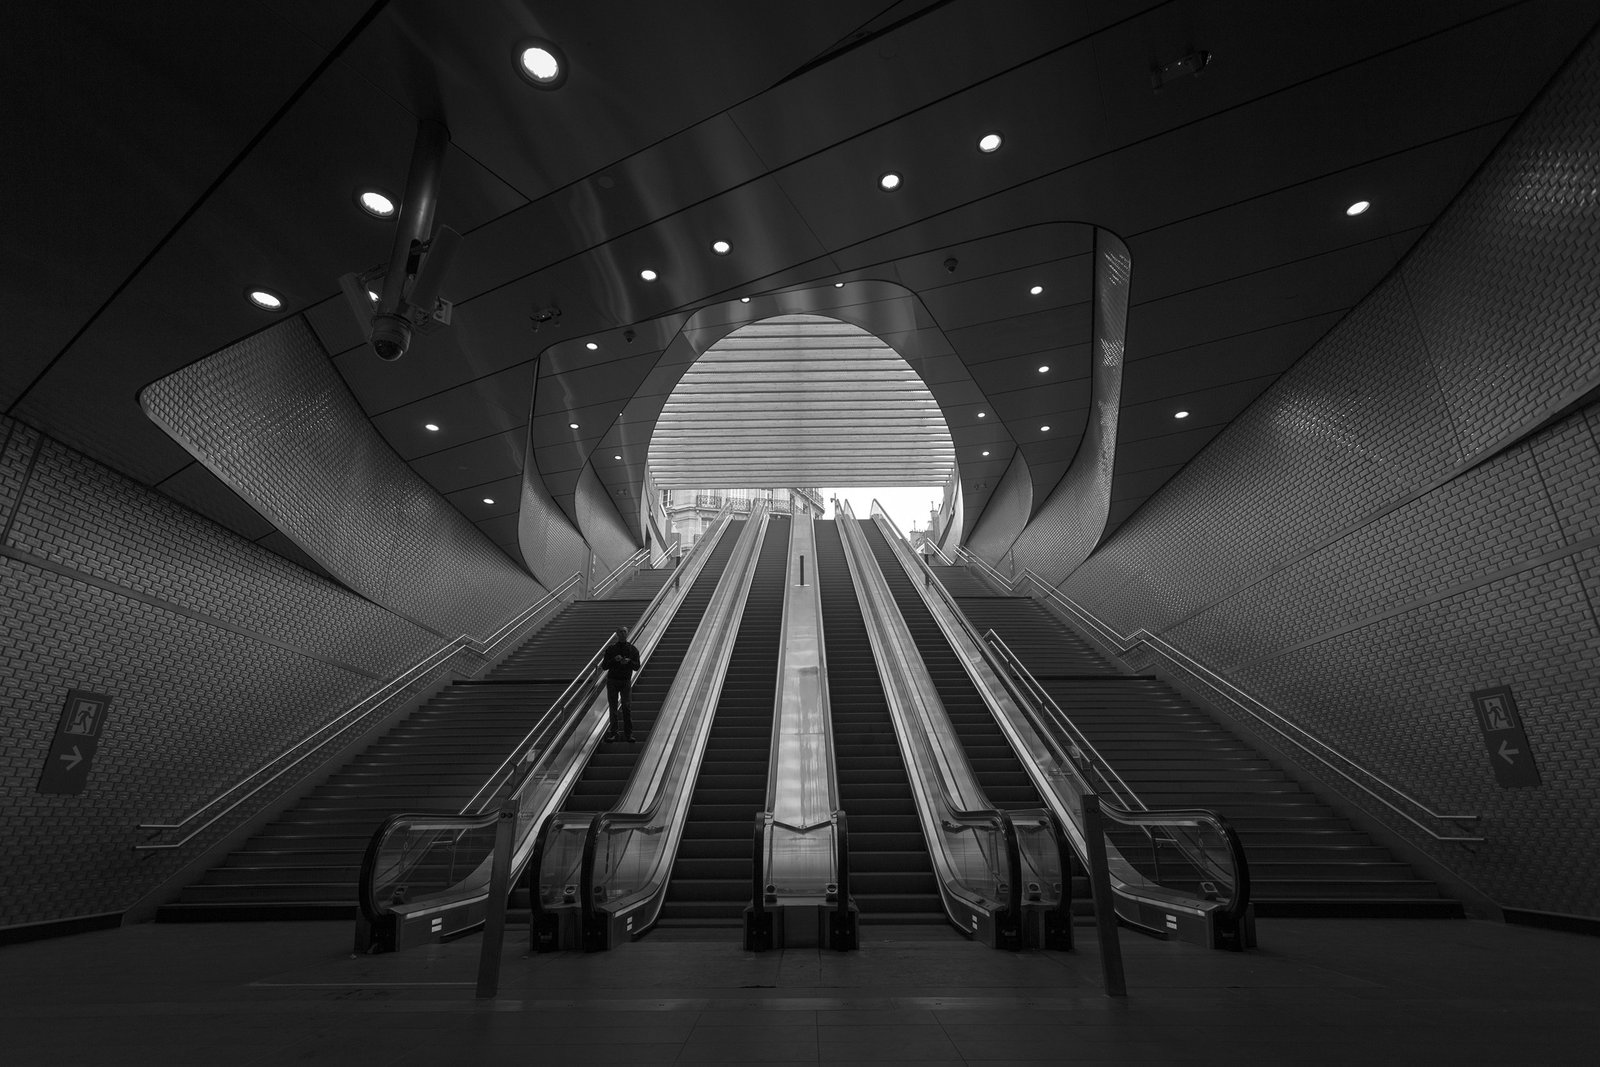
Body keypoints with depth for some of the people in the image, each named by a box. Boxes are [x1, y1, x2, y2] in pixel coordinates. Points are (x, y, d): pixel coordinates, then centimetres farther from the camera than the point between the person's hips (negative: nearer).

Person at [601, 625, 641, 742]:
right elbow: (604, 666, -2)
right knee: (613, 707, 4)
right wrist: (614, 660, -19)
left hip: (626, 681, -1)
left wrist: (629, 661, -22)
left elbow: (637, 667, -2)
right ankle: (614, 732, 13)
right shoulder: (610, 649, 3)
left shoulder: (633, 649, 3)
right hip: (612, 681, 1)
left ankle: (628, 733, -7)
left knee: (627, 707, -8)